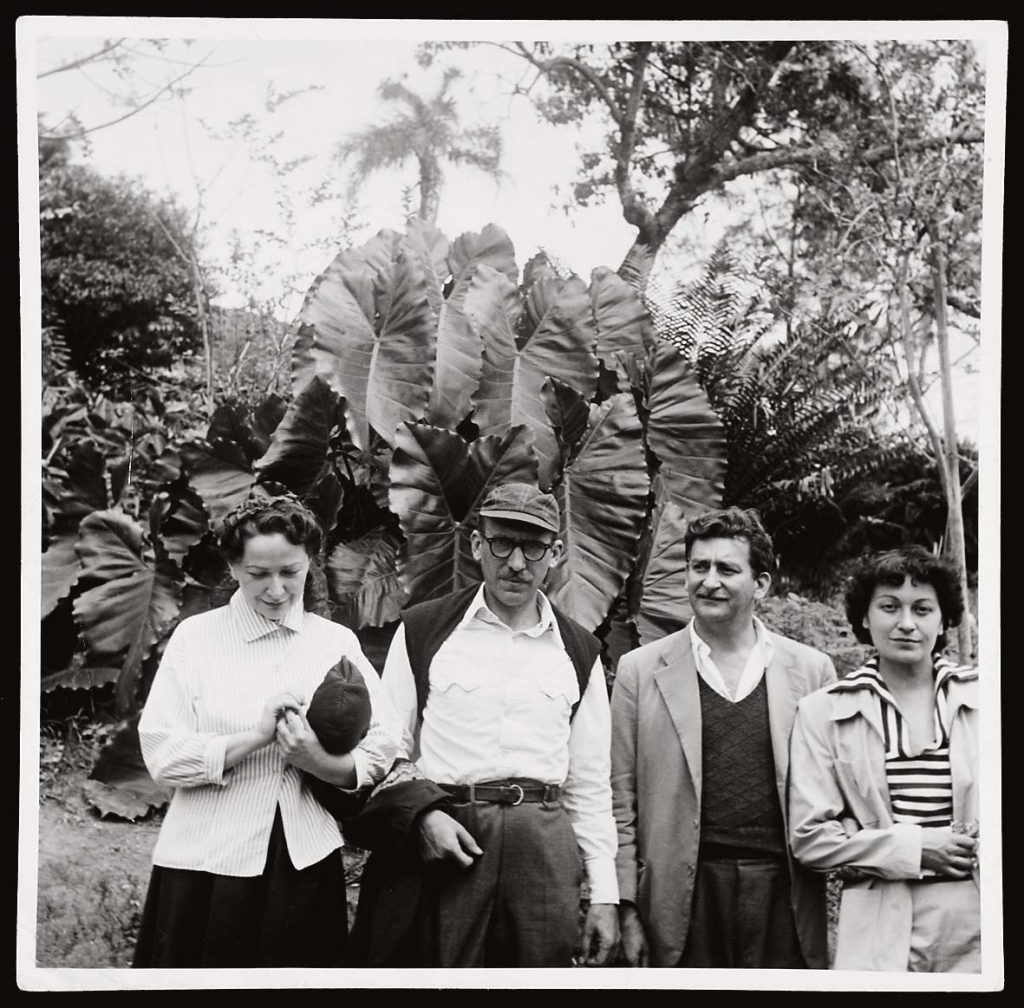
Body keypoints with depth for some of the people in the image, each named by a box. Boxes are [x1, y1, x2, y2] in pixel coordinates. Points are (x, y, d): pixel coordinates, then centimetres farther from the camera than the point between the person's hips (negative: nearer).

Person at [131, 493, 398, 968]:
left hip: (307, 862, 2)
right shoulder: (195, 636, 1)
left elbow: (381, 750, 0)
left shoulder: (338, 641, 8)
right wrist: (258, 736, -18)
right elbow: (161, 754, -8)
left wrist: (321, 762, -19)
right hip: (208, 860, -2)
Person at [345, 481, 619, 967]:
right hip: (440, 838, -2)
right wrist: (421, 815, -12)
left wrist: (604, 893, 8)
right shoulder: (422, 631, 5)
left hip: (543, 852, 2)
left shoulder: (579, 652, 11)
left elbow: (590, 782, 12)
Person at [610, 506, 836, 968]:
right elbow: (620, 802, 4)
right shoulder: (640, 670, 5)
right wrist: (626, 908, 0)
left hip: (785, 894, 1)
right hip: (685, 897, -1)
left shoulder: (811, 669, 7)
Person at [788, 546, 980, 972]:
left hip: (976, 923, 1)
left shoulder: (978, 699, 4)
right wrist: (912, 848, -10)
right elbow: (809, 837, -2)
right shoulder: (823, 712, 1)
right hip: (881, 933, -1)